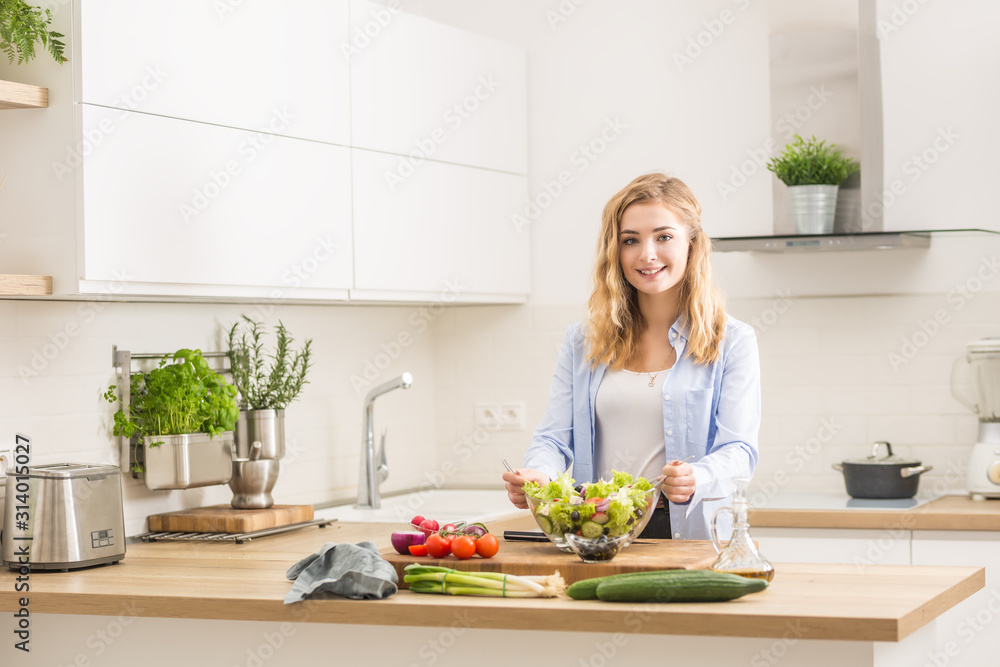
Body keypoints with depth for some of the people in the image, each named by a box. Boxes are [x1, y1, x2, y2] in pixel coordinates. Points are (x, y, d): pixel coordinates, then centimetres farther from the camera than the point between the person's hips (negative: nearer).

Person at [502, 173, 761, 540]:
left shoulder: (733, 342, 7)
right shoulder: (582, 341, 17)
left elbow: (738, 448, -2)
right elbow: (555, 438, 11)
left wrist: (696, 479, -26)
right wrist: (538, 475, -14)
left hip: (690, 537, -3)